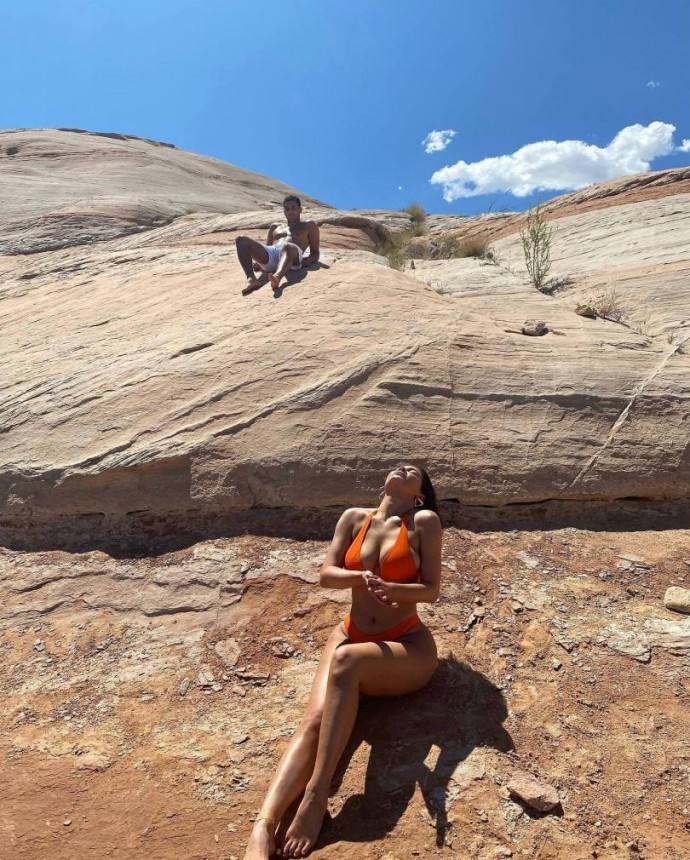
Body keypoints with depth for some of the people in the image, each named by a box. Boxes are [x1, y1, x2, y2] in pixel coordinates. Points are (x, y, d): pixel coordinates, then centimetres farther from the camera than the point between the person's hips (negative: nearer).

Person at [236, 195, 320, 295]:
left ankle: (277, 276, -71)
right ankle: (251, 279, -42)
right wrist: (258, 260, 9)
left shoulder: (309, 226, 29)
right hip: (270, 255, 4)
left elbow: (315, 253, 18)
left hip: (294, 255, -4)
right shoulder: (275, 227, 39)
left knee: (286, 246, -41)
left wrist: (305, 262, -6)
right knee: (241, 240, -20)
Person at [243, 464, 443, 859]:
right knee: (315, 718, -24)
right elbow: (326, 575, 0)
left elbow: (431, 590, -6)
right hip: (352, 636, 3)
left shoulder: (425, 521, -2)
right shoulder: (354, 518, 7)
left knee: (346, 661, -36)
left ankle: (316, 796, -30)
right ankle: (264, 828, -33)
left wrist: (388, 589, -25)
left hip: (408, 647, -3)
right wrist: (362, 577, -20)